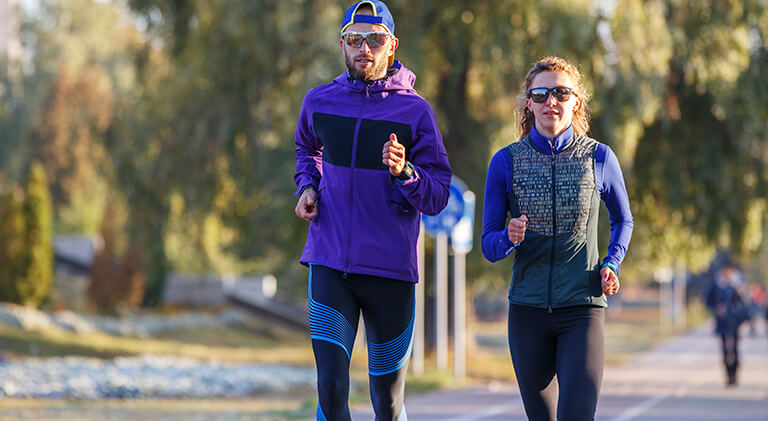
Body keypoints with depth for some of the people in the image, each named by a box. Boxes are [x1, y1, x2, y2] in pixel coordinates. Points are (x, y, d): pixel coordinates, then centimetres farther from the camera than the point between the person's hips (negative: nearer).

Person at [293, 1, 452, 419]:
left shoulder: (415, 111, -3)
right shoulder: (319, 101, 6)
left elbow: (438, 196, -3)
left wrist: (404, 173, -22)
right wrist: (307, 187, 8)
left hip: (390, 270, -1)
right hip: (329, 264, 1)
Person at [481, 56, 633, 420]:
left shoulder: (597, 157, 1)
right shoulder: (507, 161, 1)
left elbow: (622, 219, 19)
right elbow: (489, 245, 3)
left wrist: (611, 264, 1)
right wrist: (509, 237, -20)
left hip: (583, 309, -2)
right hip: (528, 309, 2)